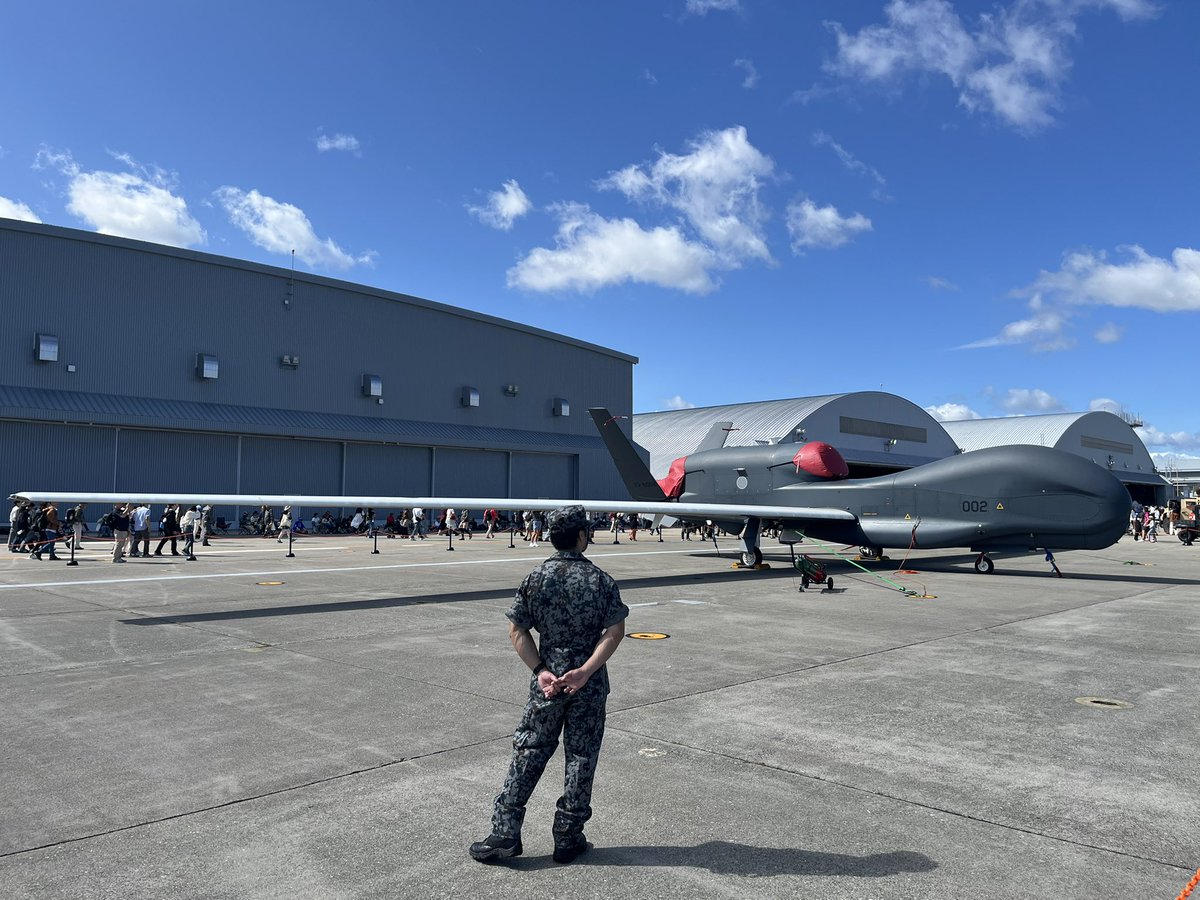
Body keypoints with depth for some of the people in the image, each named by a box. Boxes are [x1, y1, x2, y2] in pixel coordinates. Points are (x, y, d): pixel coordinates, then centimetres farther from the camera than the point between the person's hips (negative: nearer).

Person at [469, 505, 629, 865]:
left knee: (528, 752, 11)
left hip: (547, 678, 1)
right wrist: (585, 671, -16)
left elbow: (517, 631, -5)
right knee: (581, 757, 11)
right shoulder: (601, 580, -7)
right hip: (590, 684, -1)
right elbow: (615, 632, -14)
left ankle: (504, 833, 14)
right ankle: (568, 839, 19)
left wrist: (541, 670, -7)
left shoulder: (536, 578, -3)